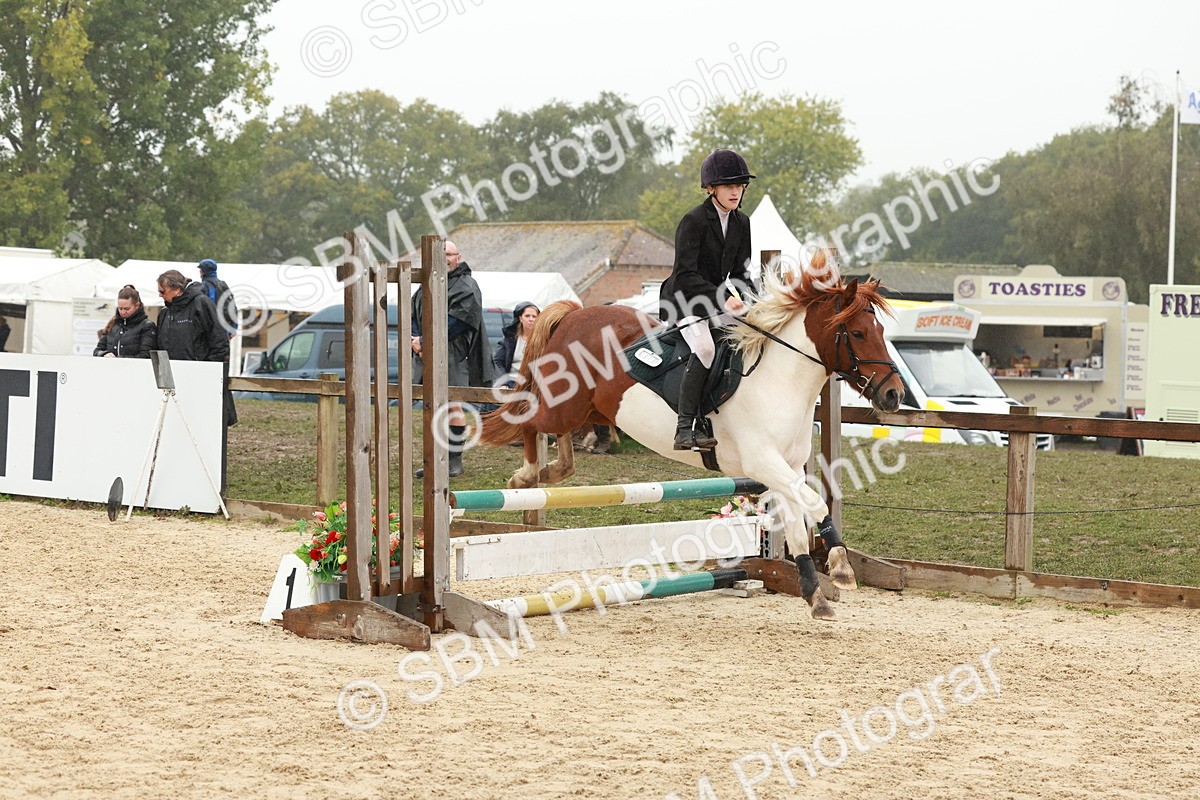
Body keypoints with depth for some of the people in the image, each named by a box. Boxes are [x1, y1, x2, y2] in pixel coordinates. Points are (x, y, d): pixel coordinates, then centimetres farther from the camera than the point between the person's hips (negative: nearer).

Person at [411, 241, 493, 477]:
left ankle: (455, 460, -1)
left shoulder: (467, 287, -2)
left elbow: (456, 323, -14)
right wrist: (416, 341, -5)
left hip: (453, 357, -6)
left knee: (453, 407, -8)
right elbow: (414, 316, 15)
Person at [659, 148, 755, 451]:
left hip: (717, 300, 8)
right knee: (704, 348, -30)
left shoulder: (742, 223, 6)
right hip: (683, 300, -8)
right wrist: (722, 298, -28)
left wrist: (736, 295, -12)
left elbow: (740, 273, 10)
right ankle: (684, 427, -27)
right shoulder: (694, 220, -15)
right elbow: (685, 273, -21)